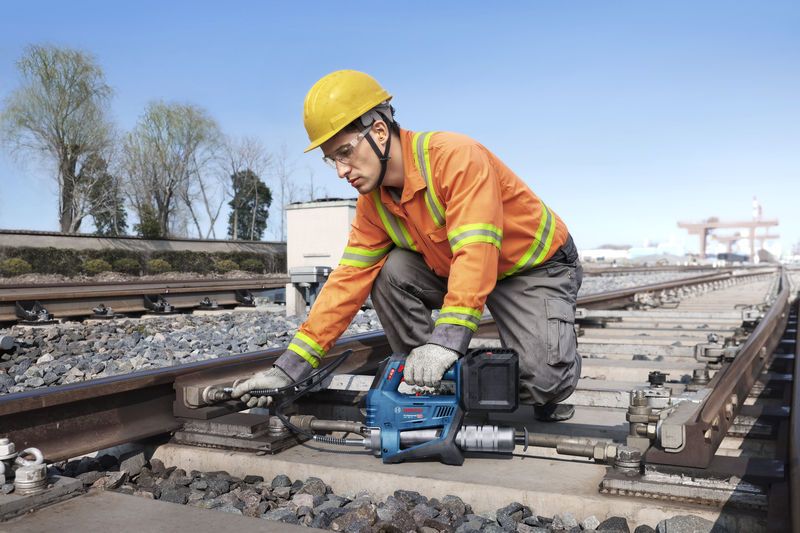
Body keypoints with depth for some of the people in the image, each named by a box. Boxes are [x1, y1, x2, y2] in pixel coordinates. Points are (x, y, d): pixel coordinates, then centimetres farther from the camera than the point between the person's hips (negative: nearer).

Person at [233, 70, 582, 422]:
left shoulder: (457, 156, -30)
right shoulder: (373, 203, -8)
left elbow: (475, 252, -40)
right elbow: (348, 280, -11)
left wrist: (447, 340, -49)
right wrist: (291, 366, -16)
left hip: (538, 268, -6)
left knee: (544, 379, -26)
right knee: (389, 272, -17)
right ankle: (430, 384, -3)